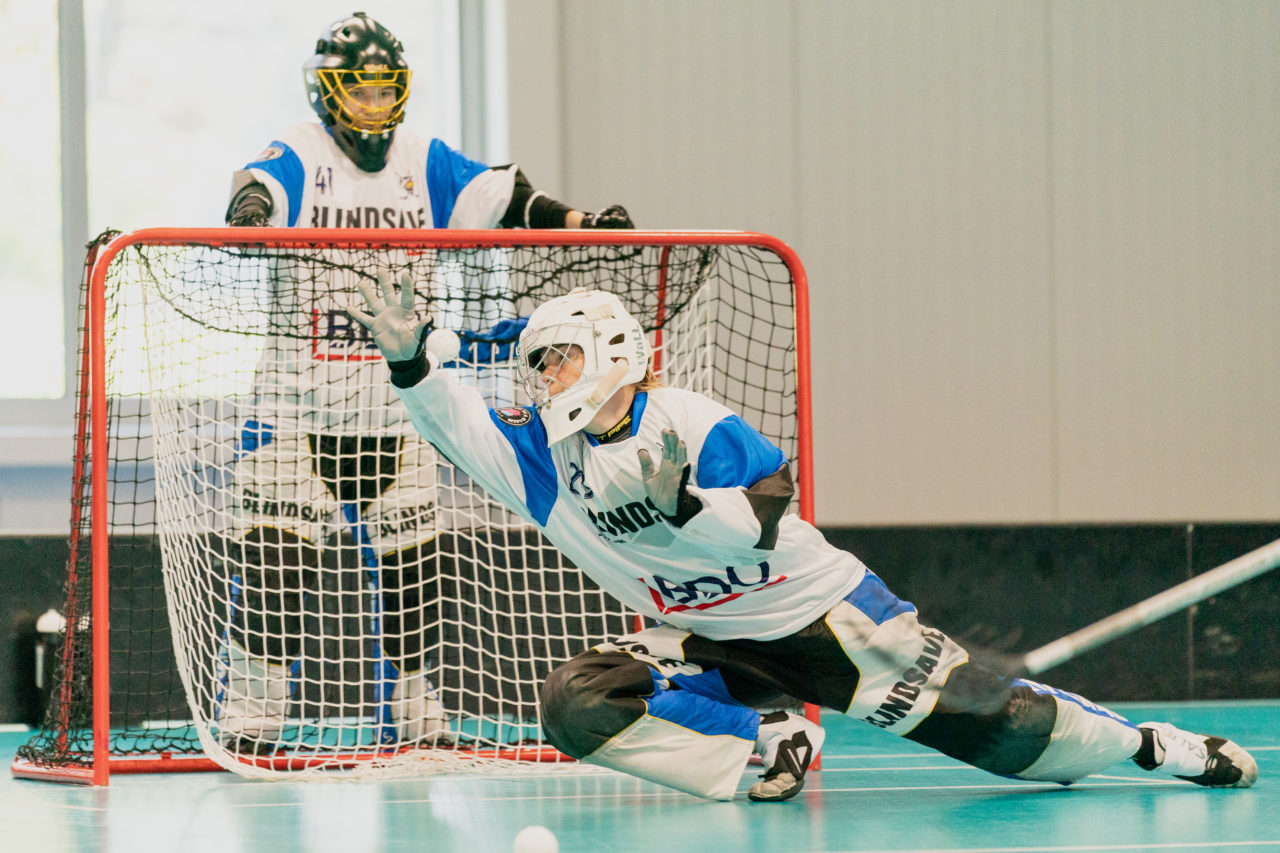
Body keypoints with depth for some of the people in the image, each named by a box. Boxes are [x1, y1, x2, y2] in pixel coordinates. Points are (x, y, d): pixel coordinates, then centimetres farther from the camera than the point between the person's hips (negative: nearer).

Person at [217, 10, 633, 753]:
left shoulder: (425, 163, 7)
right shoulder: (297, 159, -6)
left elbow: (504, 197, 4)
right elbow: (260, 191, -26)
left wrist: (581, 222, -11)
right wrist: (249, 216, -50)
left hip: (397, 405, 4)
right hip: (299, 398, -4)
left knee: (409, 554, 9)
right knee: (277, 550, -10)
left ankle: (412, 712, 21)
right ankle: (252, 711, -2)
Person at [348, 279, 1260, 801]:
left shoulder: (695, 425, -18)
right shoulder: (546, 456, -3)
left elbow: (764, 529, -25)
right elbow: (455, 423, -15)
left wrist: (679, 499, -38)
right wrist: (411, 358, -32)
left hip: (820, 612, -5)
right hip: (704, 640, 5)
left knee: (982, 719, -6)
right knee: (577, 705, -22)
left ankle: (1154, 744, 18)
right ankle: (769, 742, -16)